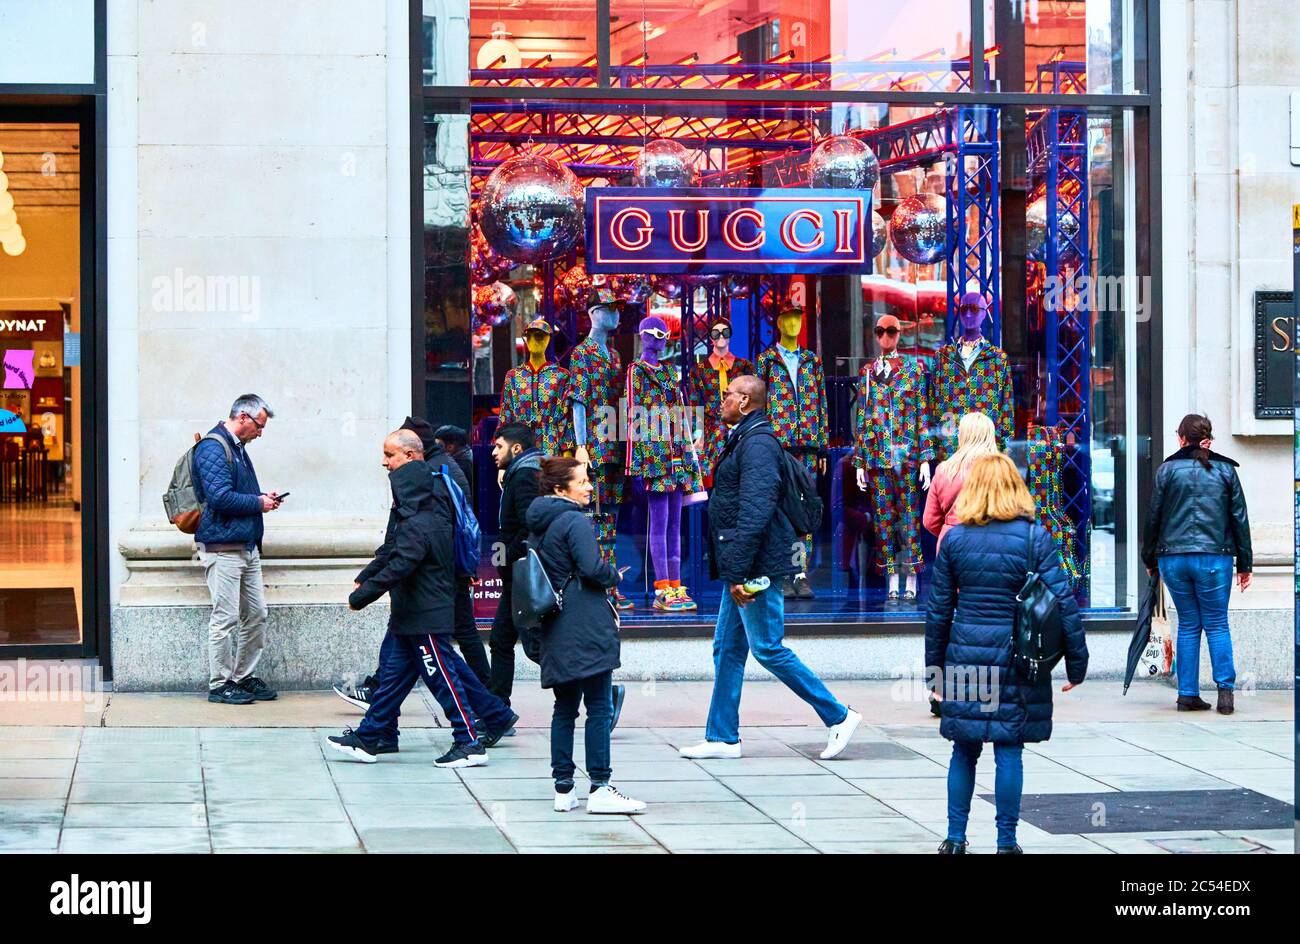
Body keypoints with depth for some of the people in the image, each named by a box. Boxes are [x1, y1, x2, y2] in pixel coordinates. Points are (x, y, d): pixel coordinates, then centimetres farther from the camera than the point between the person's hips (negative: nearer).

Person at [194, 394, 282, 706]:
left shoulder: (237, 447, 18)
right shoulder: (213, 448, -14)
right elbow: (220, 497, -22)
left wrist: (262, 497, 10)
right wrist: (258, 503, -11)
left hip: (247, 546, 10)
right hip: (222, 546, -10)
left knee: (256, 613, 10)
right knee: (226, 617, -5)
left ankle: (243, 677, 20)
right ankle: (219, 684, 2)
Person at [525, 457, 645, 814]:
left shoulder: (537, 526, 15)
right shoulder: (576, 521, -12)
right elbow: (592, 568, -20)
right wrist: (614, 576, 0)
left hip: (555, 630, 9)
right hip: (587, 626, -9)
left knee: (565, 707, 12)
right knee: (600, 707, -5)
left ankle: (564, 788, 11)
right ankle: (600, 788, -8)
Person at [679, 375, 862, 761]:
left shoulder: (757, 443, -16)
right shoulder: (743, 440, 17)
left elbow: (754, 513, -24)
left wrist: (738, 571, -25)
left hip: (757, 567, -10)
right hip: (742, 568, 10)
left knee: (769, 649, -6)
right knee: (728, 649, 11)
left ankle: (839, 716, 2)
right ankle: (722, 737, 16)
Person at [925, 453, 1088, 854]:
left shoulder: (954, 539, 2)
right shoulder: (1034, 536, -5)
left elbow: (938, 607, 6)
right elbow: (1063, 602, -7)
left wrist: (935, 665, 15)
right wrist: (1076, 663, -1)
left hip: (965, 656, 2)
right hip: (1016, 658, -2)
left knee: (964, 750, 12)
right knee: (1009, 752, 3)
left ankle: (955, 838, 15)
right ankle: (1006, 842, 7)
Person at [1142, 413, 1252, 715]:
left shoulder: (1167, 470, 2)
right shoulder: (1225, 470, 4)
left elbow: (1153, 517, 4)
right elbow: (1240, 518, 5)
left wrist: (1150, 559, 14)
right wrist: (1244, 563, 10)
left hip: (1173, 557, 1)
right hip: (1215, 557, -1)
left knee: (1188, 625, 9)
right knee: (1217, 624, 6)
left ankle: (1188, 695, 7)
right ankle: (1225, 690, -7)